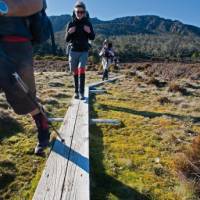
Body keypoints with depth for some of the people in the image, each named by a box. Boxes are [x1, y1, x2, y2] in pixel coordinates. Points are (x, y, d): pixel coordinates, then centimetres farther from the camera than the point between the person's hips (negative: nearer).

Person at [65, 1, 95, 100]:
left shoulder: (88, 23, 0)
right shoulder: (71, 23, 0)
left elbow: (92, 38, 1)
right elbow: (67, 39, 0)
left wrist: (89, 32, -20)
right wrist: (69, 33, -22)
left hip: (84, 51, -1)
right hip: (73, 51, 1)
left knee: (81, 69, -15)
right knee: (75, 71, 7)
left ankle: (81, 92, -15)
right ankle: (76, 91, 18)